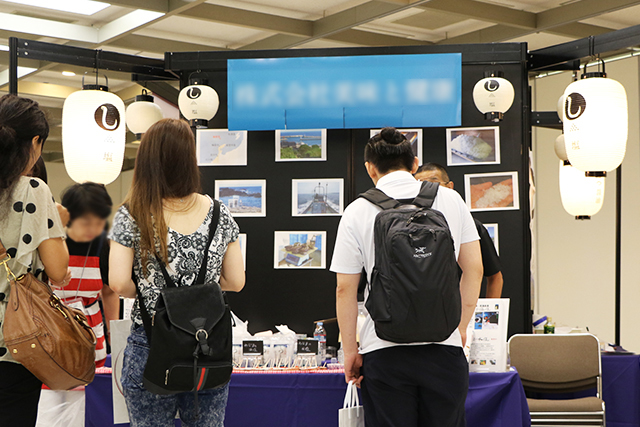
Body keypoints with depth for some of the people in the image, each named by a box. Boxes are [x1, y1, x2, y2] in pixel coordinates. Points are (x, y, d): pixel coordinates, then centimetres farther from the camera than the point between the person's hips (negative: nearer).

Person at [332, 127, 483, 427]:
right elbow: (474, 270, 8)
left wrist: (350, 351, 7)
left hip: (384, 351, -2)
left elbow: (345, 289, -1)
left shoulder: (358, 212, 0)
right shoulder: (451, 200, 6)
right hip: (444, 346, 2)